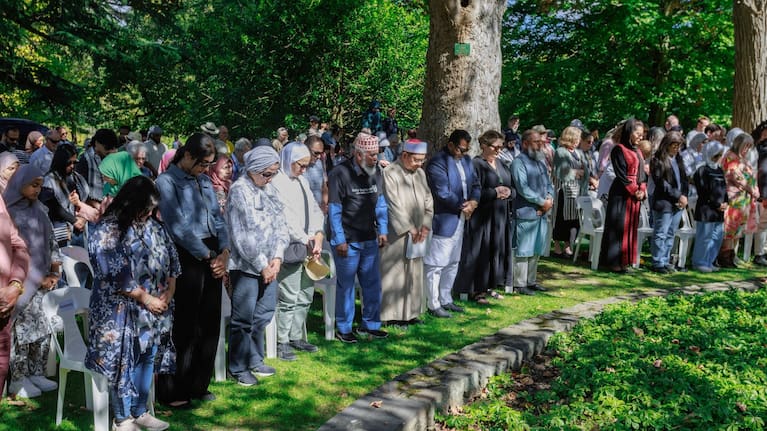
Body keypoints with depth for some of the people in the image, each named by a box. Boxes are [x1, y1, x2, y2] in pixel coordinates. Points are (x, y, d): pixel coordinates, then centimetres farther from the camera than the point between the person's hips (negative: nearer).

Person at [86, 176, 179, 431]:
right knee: (123, 361, 0)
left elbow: (171, 259, 10)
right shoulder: (106, 232, -13)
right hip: (120, 311, -6)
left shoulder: (153, 227, 7)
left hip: (154, 309, 6)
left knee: (147, 359, 11)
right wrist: (145, 298, -16)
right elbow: (117, 275, -19)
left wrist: (169, 291, -4)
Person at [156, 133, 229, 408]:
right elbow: (178, 226, -13)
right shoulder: (167, 181, -6)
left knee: (210, 324, 11)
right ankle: (171, 391, 14)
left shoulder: (205, 181, 15)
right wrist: (208, 256, -9)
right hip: (187, 258, -7)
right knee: (184, 328, 0)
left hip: (212, 258, 7)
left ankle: (198, 385, 25)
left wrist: (224, 252, -1)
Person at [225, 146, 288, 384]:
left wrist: (277, 257, -4)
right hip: (246, 266, -7)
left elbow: (280, 224, 9)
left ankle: (255, 360, 29)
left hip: (269, 266, 7)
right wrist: (262, 265, -11)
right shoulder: (239, 191, -11)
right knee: (243, 319, 3)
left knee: (263, 316, 14)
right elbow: (242, 236, -15)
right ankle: (239, 367, 16)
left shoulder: (269, 189, 9)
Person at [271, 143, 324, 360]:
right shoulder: (276, 183, -10)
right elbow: (284, 218, -15)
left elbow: (314, 210, 13)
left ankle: (296, 336, 25)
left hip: (308, 249, 8)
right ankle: (282, 342, 6)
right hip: (289, 249, -8)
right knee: (288, 298, -5)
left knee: (305, 296, 13)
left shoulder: (302, 182, 14)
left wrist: (318, 235, -4)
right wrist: (306, 241, -12)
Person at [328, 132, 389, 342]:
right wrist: (339, 240, -13)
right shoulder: (340, 173, -13)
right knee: (345, 285, 5)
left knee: (373, 284, 10)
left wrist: (383, 230, 8)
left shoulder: (375, 172, 7)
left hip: (370, 240, 6)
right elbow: (334, 209, -12)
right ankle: (343, 328, 18)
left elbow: (380, 203, 15)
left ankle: (370, 324, 25)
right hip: (347, 242, -6)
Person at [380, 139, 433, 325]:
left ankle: (410, 312, 20)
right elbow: (394, 205, -16)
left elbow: (428, 201, 10)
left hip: (417, 234, 7)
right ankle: (393, 314, 7)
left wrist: (425, 226, -3)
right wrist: (410, 229, -16)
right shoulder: (390, 174, -12)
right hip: (396, 234, -7)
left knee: (414, 273, 10)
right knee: (395, 274, -2)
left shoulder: (420, 173, 10)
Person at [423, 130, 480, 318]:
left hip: (460, 219, 9)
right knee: (436, 265, -1)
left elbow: (475, 183, 14)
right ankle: (433, 304, 9)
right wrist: (463, 206, -11)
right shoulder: (437, 162, -17)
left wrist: (473, 201, -6)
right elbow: (443, 193, -22)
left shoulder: (466, 160, 10)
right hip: (443, 220, -9)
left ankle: (446, 300, 30)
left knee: (452, 263, 18)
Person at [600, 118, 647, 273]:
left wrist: (642, 190, -1)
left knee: (631, 228, 8)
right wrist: (635, 191, -12)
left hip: (635, 195, 8)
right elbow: (621, 174, -13)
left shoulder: (637, 152, 17)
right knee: (619, 227, -4)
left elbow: (641, 173, 15)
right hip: (621, 194, -8)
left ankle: (624, 260, 14)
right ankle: (614, 261, 1)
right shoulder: (619, 149, -8)